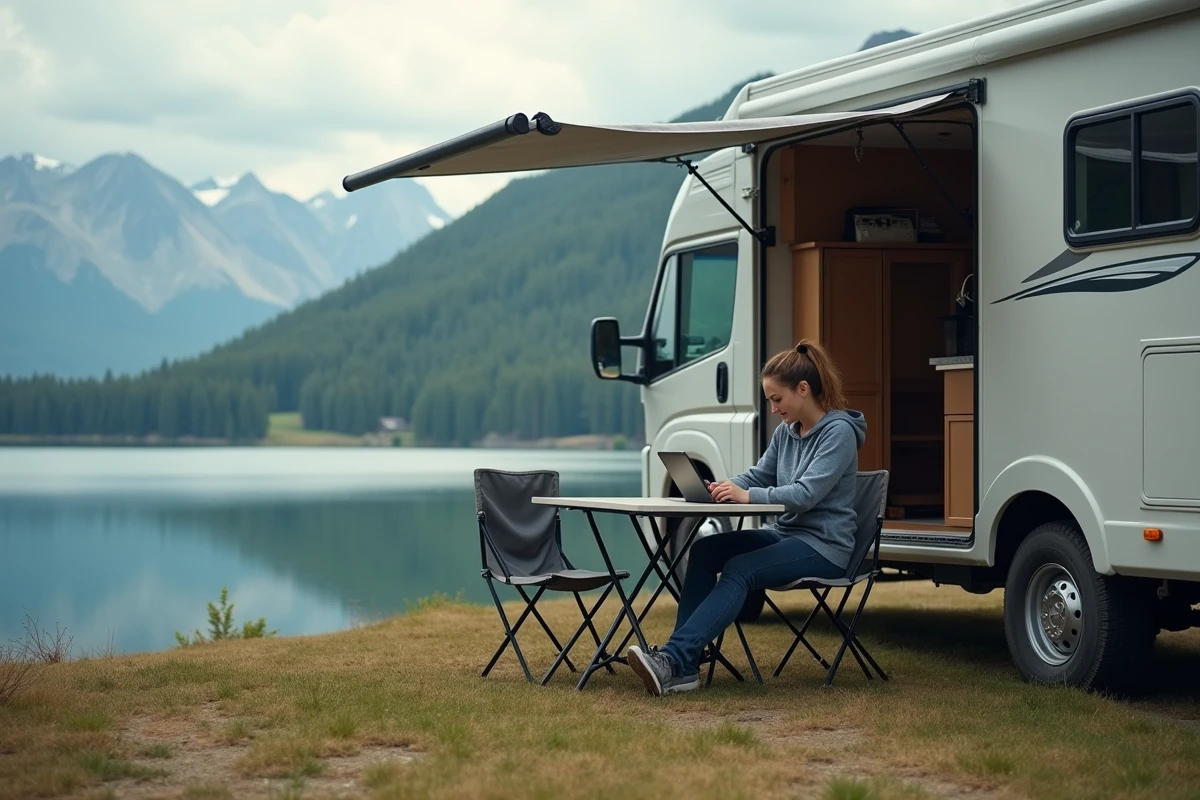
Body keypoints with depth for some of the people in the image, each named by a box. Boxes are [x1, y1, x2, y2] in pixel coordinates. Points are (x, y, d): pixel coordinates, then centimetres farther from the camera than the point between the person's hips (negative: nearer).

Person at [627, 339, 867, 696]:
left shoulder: (839, 432, -13)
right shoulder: (786, 431, 11)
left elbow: (807, 493, -23)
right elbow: (758, 475, 17)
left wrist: (747, 496, -28)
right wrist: (724, 488, -4)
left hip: (824, 546, -8)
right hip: (785, 533, 8)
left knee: (739, 570, -30)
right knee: (704, 550, -15)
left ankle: (675, 660, -41)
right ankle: (682, 663, -26)